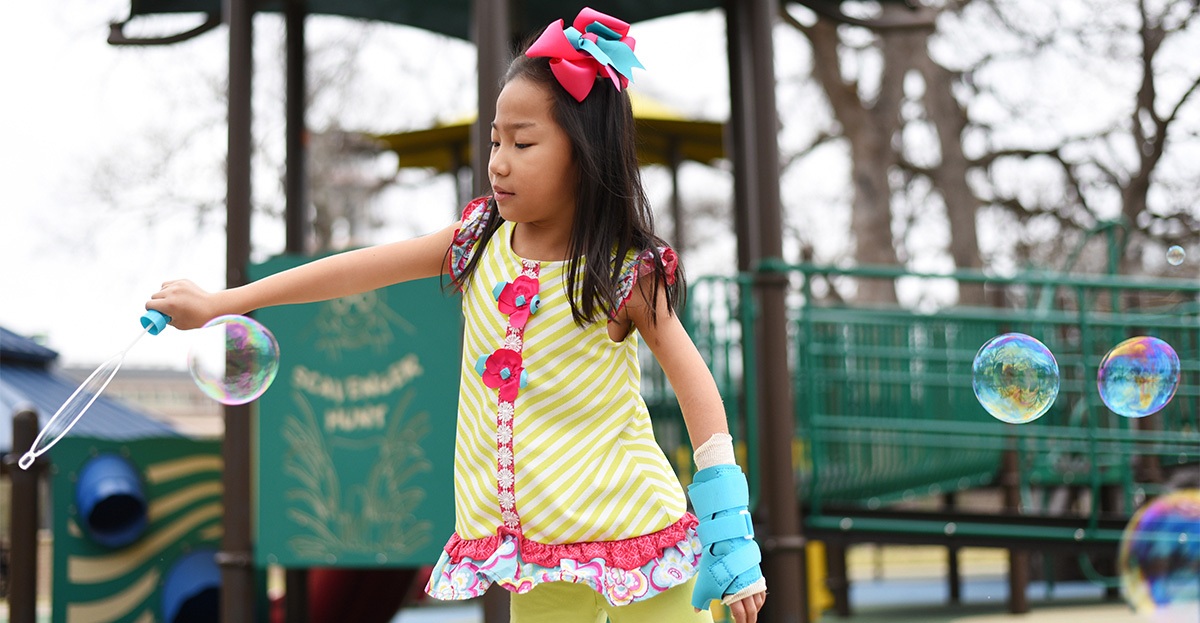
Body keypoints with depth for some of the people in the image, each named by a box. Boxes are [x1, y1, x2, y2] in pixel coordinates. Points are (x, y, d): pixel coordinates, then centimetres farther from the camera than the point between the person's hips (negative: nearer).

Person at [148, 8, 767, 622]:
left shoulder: (626, 272, -8)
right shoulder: (478, 242, 3)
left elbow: (692, 378, -7)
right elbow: (361, 269, 5)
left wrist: (728, 531, -11)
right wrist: (217, 303, 6)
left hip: (631, 528, -4)